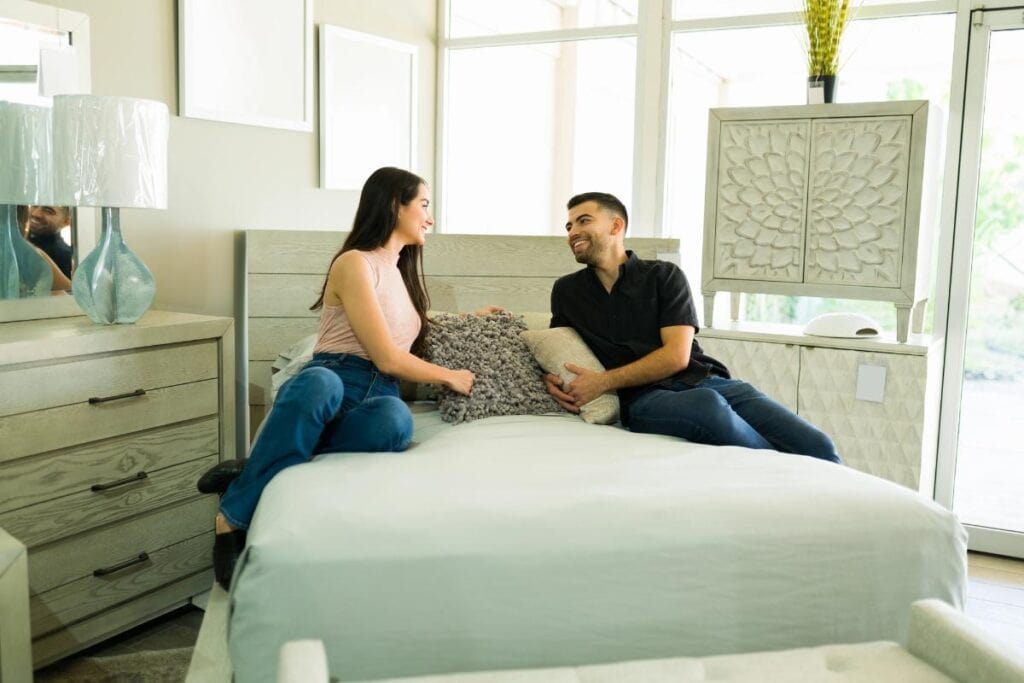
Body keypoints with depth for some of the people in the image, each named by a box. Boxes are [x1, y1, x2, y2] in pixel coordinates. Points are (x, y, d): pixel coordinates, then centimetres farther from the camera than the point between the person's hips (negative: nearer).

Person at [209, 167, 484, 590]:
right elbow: (387, 357, -8)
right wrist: (450, 376, 4)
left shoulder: (402, 270, 26)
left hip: (379, 396, 6)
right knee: (319, 382, -45)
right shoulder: (354, 263, -2)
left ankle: (254, 471, -30)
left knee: (395, 417, -35)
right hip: (333, 384, -5)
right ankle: (234, 517, -34)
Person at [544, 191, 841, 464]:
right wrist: (549, 378, 4)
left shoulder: (665, 275, 10)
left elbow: (677, 356, -2)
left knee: (817, 446, -22)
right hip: (645, 398, -1)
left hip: (705, 381, 1)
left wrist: (604, 381, -10)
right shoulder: (566, 291, 18)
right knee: (707, 405, -38)